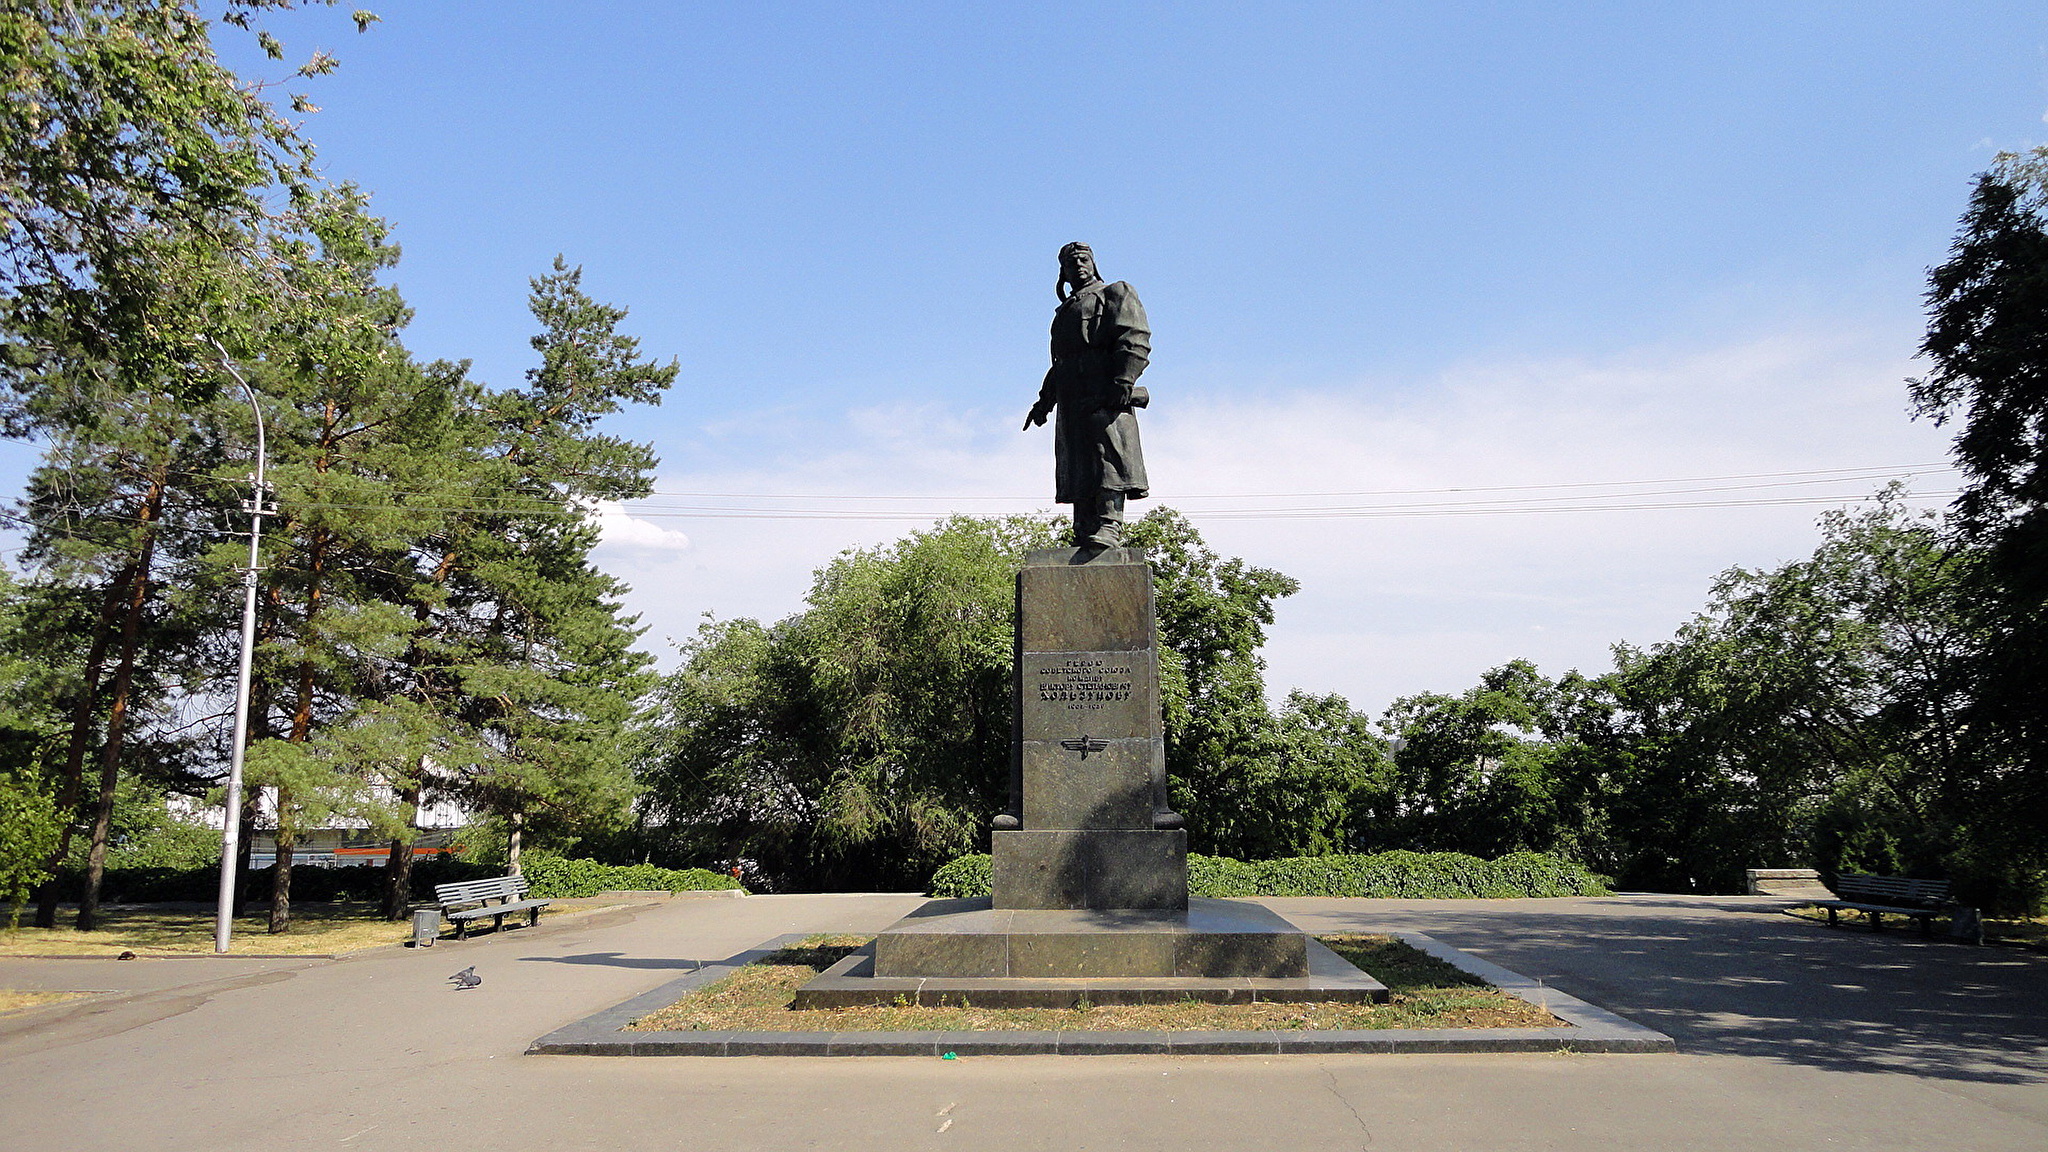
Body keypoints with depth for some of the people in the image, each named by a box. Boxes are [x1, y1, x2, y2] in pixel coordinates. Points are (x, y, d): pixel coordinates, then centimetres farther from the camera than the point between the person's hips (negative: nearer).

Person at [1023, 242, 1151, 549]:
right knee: (1077, 466, 0)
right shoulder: (1065, 311, 33)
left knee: (1107, 456, -18)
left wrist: (1123, 381, -19)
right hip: (1072, 399, 7)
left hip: (1105, 394, -7)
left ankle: (1109, 526, -25)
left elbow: (1136, 339, -4)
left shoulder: (1115, 293, 11)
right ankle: (1085, 533, -2)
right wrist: (1044, 401, 23)